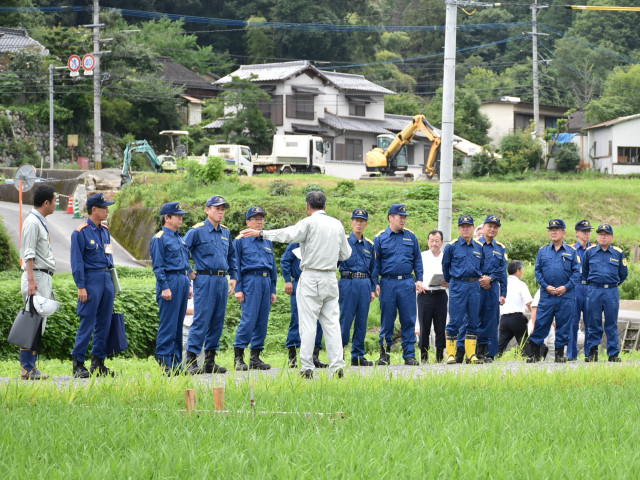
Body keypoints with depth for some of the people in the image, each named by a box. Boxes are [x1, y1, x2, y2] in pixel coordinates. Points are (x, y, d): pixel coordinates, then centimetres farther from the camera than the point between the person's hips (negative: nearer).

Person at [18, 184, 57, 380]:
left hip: (44, 278, 10)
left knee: (38, 324, 8)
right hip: (37, 277, -10)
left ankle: (30, 367, 10)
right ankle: (27, 368, -11)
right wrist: (31, 280, -24)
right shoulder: (32, 222, -12)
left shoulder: (41, 222, 19)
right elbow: (29, 255, -18)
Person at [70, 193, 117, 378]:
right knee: (87, 323, -8)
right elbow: (77, 261, -10)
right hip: (91, 279, -7)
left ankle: (98, 362, 13)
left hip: (106, 278, 7)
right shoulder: (81, 232, -8)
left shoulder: (105, 231, 14)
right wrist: (81, 287, -15)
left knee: (104, 322, 7)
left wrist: (112, 285, 18)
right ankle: (78, 364, -3)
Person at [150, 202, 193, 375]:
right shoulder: (159, 239, -7)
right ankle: (164, 361, -6)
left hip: (182, 281, 8)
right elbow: (158, 266, -11)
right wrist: (165, 287, -16)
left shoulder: (179, 238, 18)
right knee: (168, 324, -8)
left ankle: (176, 362, 13)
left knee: (178, 324, 9)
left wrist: (188, 285, 18)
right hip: (169, 281, -8)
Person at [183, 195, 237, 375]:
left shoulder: (225, 232, 15)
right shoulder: (197, 231, -5)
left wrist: (233, 277, 22)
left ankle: (210, 361, 13)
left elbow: (232, 255, 29)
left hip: (222, 281, 7)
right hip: (205, 280, -7)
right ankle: (191, 361, -8)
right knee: (201, 320, -10)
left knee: (217, 322, 7)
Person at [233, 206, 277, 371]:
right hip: (250, 281, -6)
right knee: (248, 319, -13)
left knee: (262, 321, 4)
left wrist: (273, 290, 16)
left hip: (266, 282, 6)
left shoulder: (268, 242, 20)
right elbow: (236, 266, 0)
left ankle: (255, 357, 9)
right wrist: (238, 289, -8)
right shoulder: (241, 241, 3)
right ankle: (238, 358, -8)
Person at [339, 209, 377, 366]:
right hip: (348, 283, -5)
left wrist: (373, 289, 13)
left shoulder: (369, 245, 15)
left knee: (362, 321, 5)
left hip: (365, 284, 5)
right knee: (345, 319, -7)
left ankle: (358, 356, 10)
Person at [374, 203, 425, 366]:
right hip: (388, 283, -1)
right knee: (387, 320, 3)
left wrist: (419, 280, 5)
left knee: (409, 320, 0)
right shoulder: (380, 238, 4)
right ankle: (385, 354, 11)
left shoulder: (411, 236, 10)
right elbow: (375, 262, 6)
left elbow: (417, 260, 13)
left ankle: (409, 355, 4)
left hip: (407, 283, 1)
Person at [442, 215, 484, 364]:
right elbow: (445, 266, 10)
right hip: (458, 286, -4)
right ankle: (451, 354, -1)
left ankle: (471, 354, 9)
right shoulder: (452, 246, 0)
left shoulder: (479, 247, 9)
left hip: (474, 286, 4)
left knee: (473, 321, 5)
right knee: (455, 321, -6)